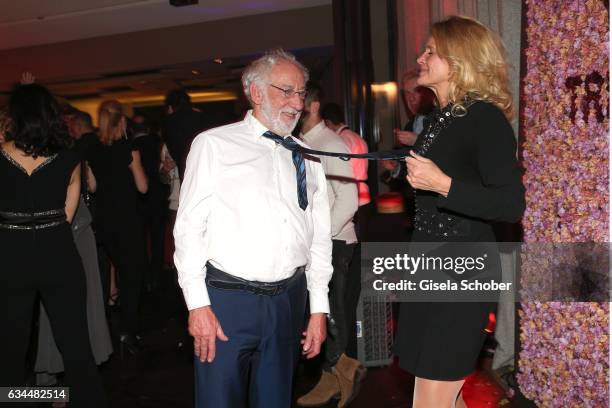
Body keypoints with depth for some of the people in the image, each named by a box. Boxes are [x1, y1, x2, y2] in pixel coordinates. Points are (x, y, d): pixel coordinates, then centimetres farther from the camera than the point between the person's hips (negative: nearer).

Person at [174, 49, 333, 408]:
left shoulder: (306, 158, 11)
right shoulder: (214, 144, -1)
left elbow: (320, 237, 10)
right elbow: (190, 227, -4)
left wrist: (319, 308, 7)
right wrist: (198, 304, -9)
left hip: (289, 299, 4)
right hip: (226, 298, -3)